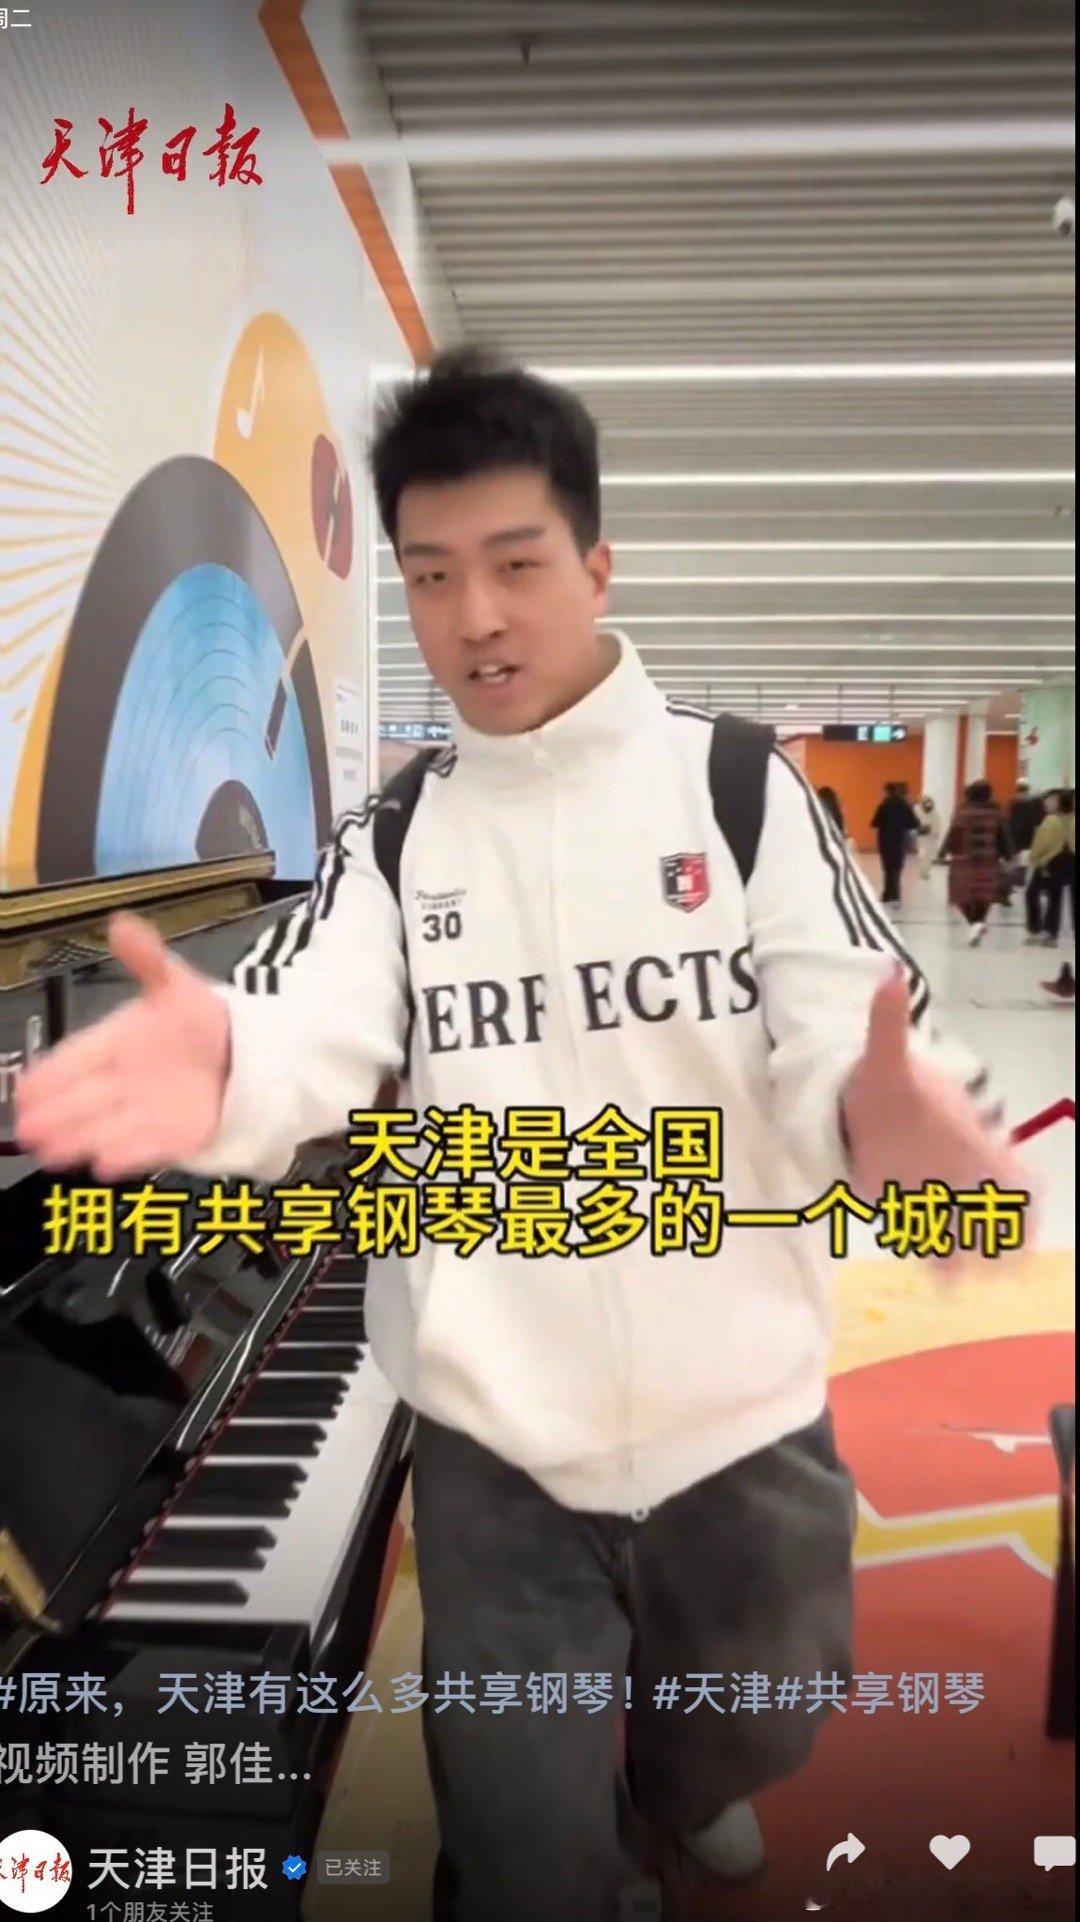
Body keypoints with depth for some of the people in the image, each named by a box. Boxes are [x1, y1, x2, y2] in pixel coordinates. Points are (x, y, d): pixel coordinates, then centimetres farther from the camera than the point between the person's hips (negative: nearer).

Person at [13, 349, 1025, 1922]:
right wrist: (222, 1066, -43)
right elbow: (315, 1026, -18)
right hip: (496, 1436, 0)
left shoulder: (741, 786, -6)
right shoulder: (389, 837, -2)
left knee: (749, 1728, 27)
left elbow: (851, 1039, -15)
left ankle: (674, 1788, 62)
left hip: (740, 1413, 1)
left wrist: (886, 1111, -40)